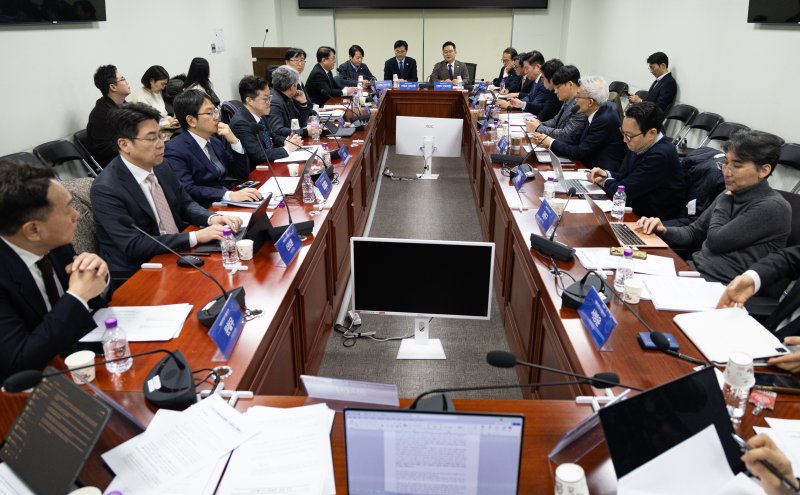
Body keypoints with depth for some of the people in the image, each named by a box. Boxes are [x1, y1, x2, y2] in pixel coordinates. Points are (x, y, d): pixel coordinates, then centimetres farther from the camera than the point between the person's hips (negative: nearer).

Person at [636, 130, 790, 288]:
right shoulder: (731, 195, 11)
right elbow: (694, 233, 18)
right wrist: (664, 231, -3)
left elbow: (715, 241, -15)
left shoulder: (773, 207, -13)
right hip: (694, 267, 7)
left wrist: (725, 201, 0)